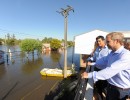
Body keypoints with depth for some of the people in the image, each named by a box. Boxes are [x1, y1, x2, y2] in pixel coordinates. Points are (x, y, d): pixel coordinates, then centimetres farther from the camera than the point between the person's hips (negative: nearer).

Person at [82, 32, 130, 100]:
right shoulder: (112, 53, 1)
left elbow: (111, 70, -37)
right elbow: (104, 61, 15)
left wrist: (90, 75, -37)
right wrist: (92, 64, 10)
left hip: (121, 90, -7)